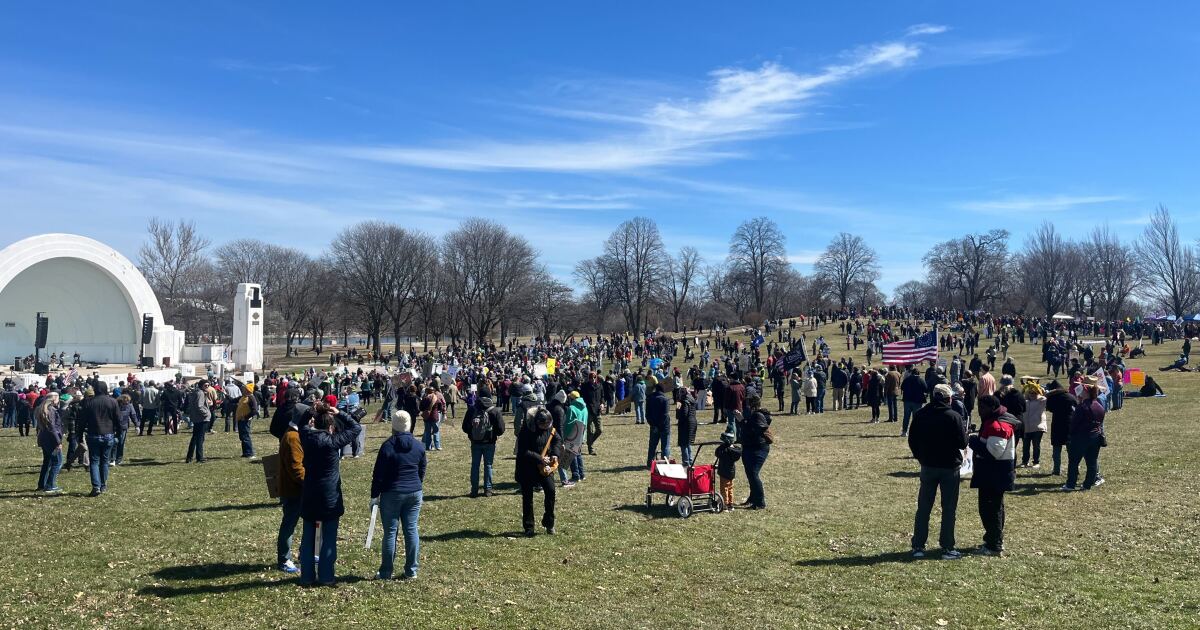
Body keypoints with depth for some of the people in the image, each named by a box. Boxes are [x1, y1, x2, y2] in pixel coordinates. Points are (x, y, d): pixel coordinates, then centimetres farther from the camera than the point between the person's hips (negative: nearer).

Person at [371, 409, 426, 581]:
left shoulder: (388, 446, -11)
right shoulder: (419, 446, 4)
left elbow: (378, 474, -9)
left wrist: (375, 495, 0)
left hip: (392, 494, -4)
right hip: (414, 493, 4)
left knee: (390, 532, 3)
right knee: (411, 530, 8)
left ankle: (385, 573, 10)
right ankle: (411, 571, 12)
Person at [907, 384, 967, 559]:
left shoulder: (920, 415, -2)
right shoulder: (954, 416, -14)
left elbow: (912, 440, 2)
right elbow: (963, 443, -11)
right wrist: (965, 434, 10)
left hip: (928, 467, 3)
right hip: (950, 467, -3)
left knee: (923, 508, 9)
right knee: (949, 509, 6)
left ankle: (918, 546, 11)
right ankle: (947, 548, 9)